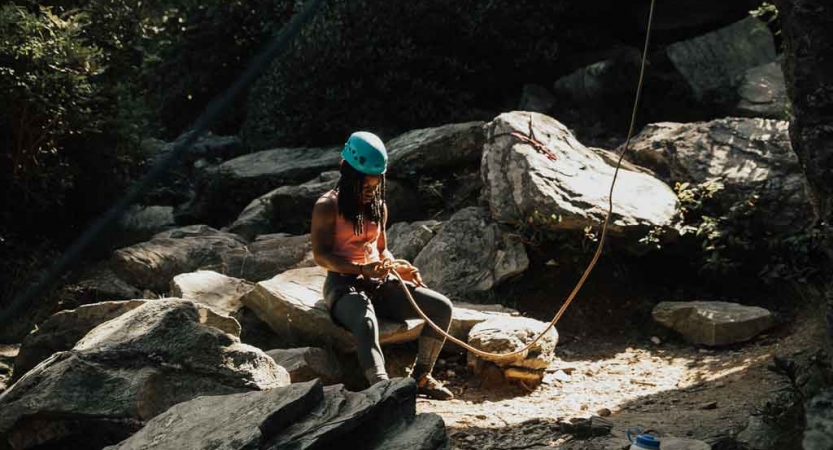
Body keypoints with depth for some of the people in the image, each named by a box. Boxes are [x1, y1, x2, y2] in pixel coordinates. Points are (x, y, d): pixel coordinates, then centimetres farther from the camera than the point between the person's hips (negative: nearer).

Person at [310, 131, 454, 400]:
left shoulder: (378, 206, 16)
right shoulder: (328, 206, -5)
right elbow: (320, 255, -12)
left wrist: (398, 268, 3)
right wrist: (362, 269, -25)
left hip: (379, 283, 7)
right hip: (343, 283, -7)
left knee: (442, 307, -10)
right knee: (366, 323, -40)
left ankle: (421, 377, -2)